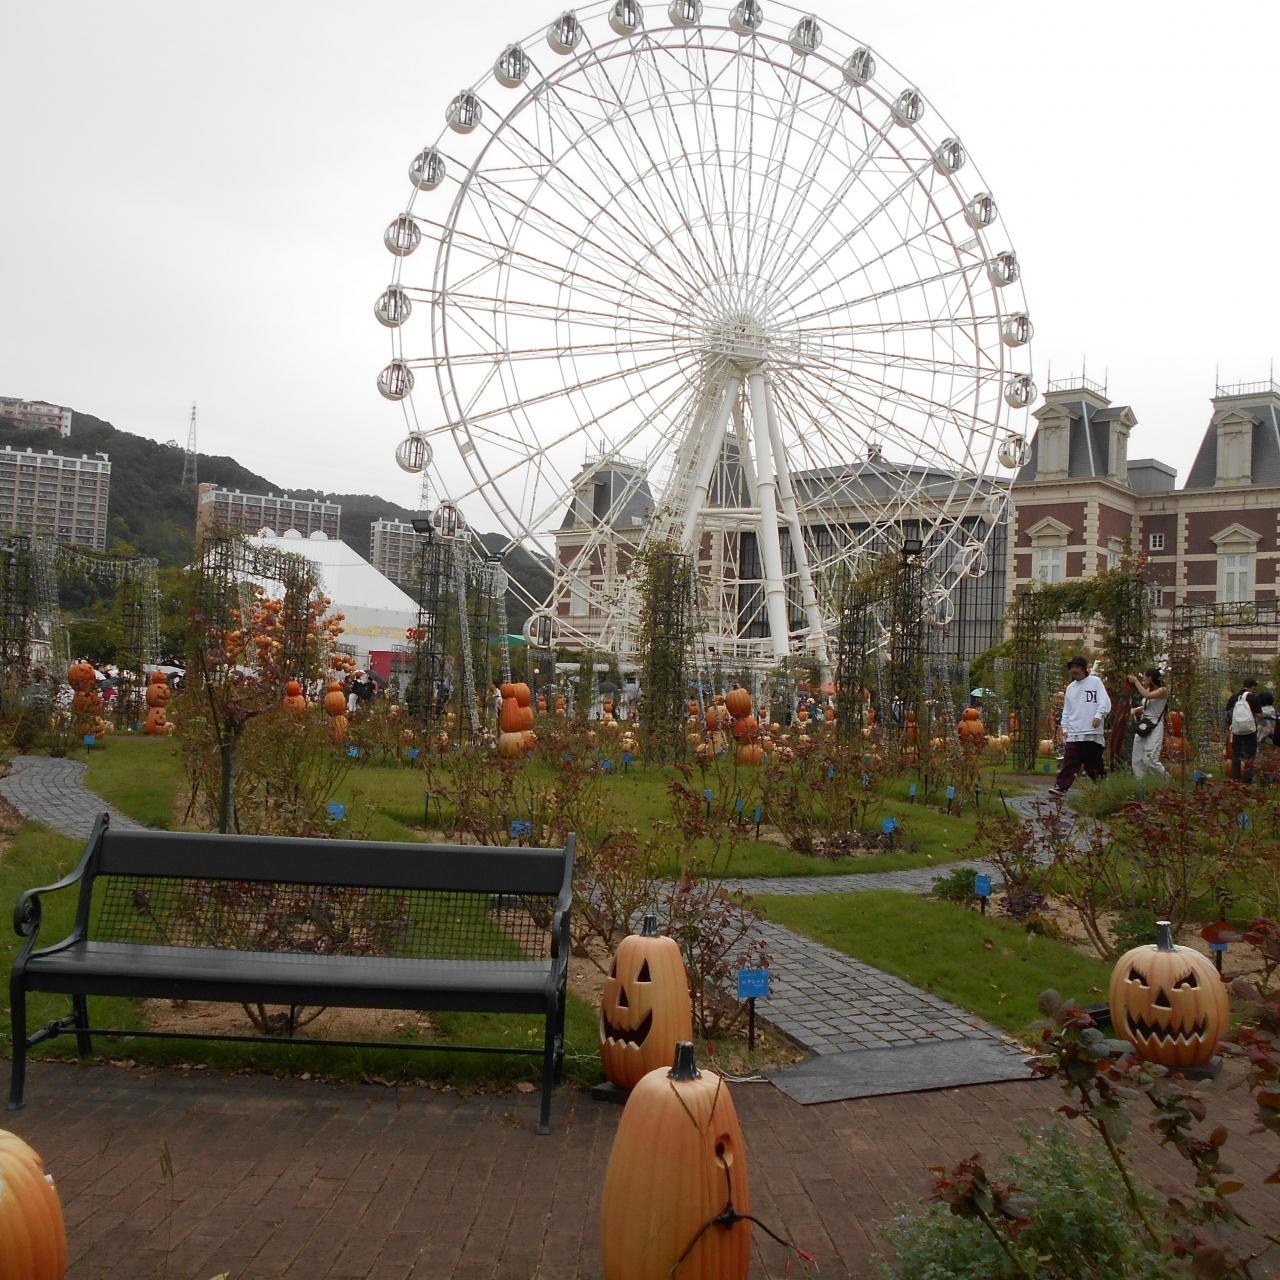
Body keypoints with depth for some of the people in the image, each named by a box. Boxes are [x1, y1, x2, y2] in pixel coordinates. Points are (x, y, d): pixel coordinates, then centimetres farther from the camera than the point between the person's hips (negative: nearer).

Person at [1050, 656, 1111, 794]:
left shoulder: (1095, 682, 3)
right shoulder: (1070, 687, 18)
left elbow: (1105, 701, -6)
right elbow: (1066, 710, 20)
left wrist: (1099, 715, -22)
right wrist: (1065, 727, 11)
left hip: (1093, 732, -4)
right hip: (1073, 733, 4)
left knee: (1094, 763, 4)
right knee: (1069, 762, -7)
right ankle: (1061, 787, -13)